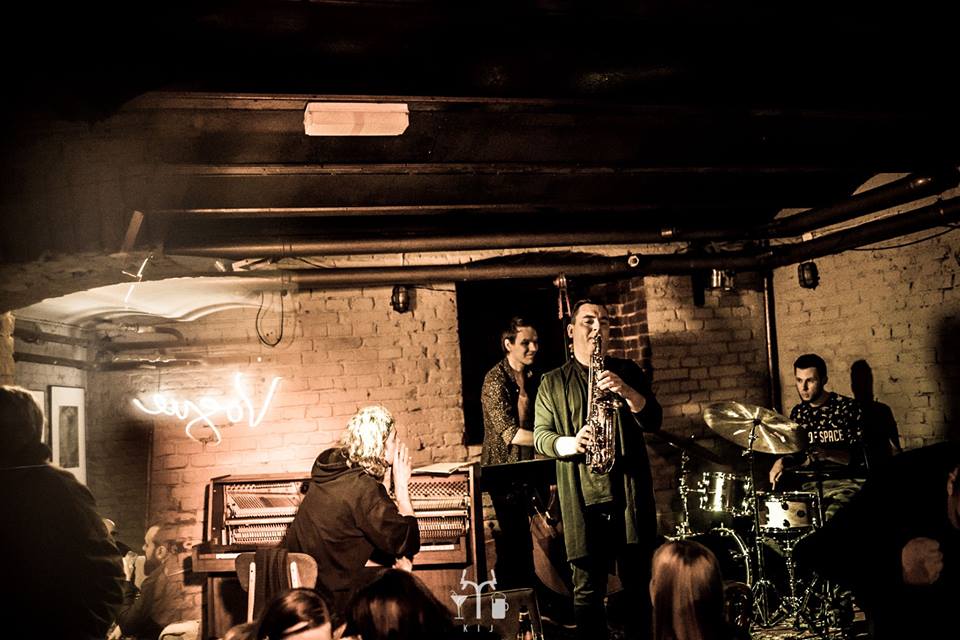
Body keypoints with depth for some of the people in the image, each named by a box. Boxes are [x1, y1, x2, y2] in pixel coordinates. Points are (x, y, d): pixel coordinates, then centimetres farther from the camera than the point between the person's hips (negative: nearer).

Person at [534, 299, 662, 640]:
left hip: (630, 494, 1)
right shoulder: (553, 382, 9)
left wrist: (626, 391, -18)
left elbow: (653, 419, 0)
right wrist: (570, 443, -18)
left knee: (638, 584, 7)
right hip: (583, 499, -1)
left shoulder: (627, 371, 11)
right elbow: (541, 435, 2)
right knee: (587, 588, 3)